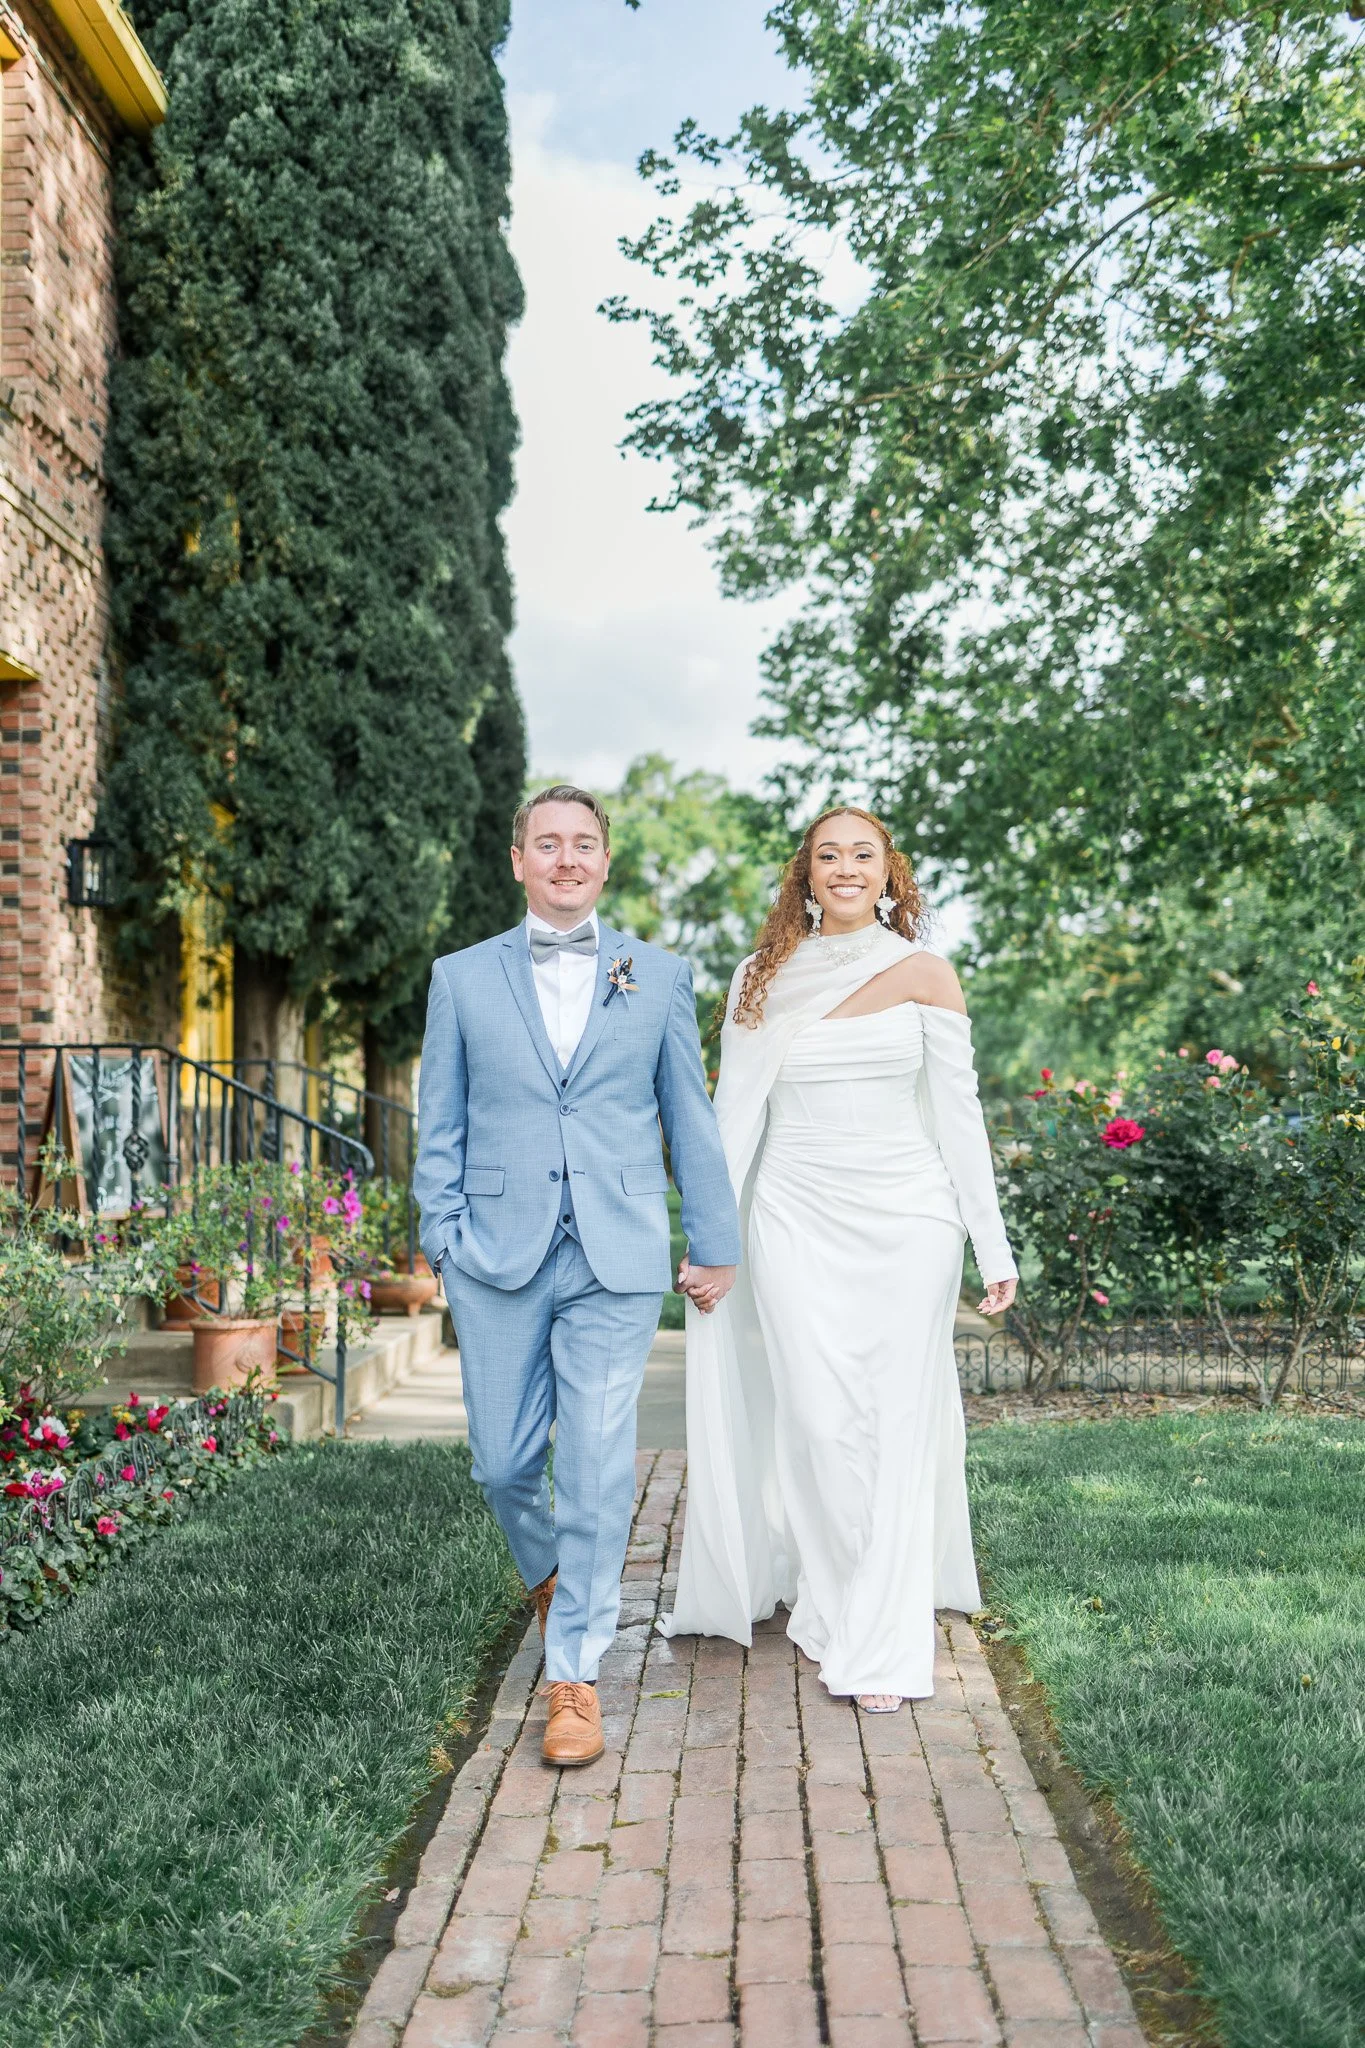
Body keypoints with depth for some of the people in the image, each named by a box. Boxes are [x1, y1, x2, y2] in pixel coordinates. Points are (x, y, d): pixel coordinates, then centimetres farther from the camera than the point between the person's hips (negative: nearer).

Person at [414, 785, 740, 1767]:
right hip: (499, 1254, 1)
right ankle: (549, 1575, 39)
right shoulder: (462, 978, 8)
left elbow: (690, 1117, 10)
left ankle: (576, 1678, 9)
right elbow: (441, 1126, 9)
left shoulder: (659, 976, 8)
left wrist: (716, 1242, 9)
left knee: (597, 1470, -3)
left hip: (617, 1258, -1)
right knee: (504, 1463, 7)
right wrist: (441, 1239, 0)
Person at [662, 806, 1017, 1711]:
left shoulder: (923, 974, 3)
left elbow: (958, 1113, 3)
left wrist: (993, 1245, 1)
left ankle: (884, 1644, 10)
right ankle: (834, 1604, 18)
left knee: (900, 1423, 0)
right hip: (798, 1220, 1)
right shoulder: (763, 979, 7)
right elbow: (734, 1119, 8)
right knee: (822, 1421, -5)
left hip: (907, 1220, 0)